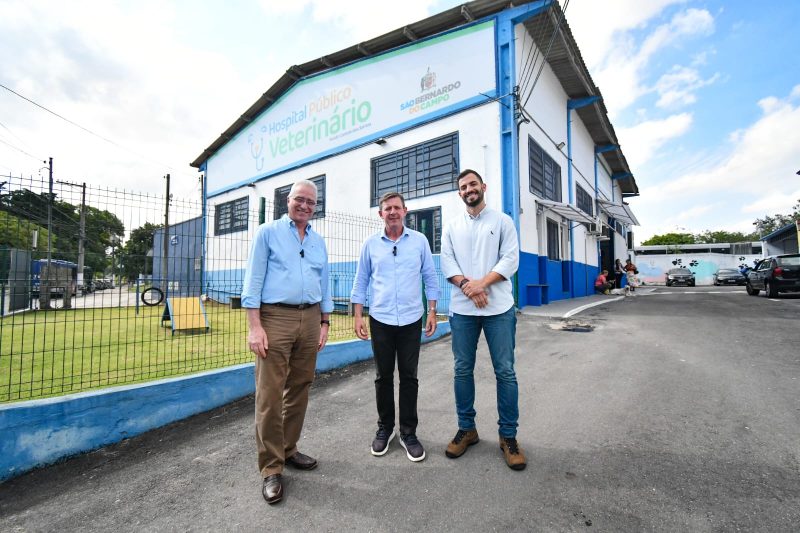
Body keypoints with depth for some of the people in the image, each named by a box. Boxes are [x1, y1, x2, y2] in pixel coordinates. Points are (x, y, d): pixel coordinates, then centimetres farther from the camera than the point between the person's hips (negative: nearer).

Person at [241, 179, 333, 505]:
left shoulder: (318, 241, 16)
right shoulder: (268, 233, 3)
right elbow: (253, 280, -4)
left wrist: (324, 323, 12)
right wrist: (254, 326, -11)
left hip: (310, 319, 5)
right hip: (275, 317, -5)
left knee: (299, 390, 12)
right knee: (270, 395, -3)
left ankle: (289, 450, 29)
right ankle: (271, 468, 10)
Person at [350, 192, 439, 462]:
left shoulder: (419, 241, 2)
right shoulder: (370, 244, 3)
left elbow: (430, 277, 5)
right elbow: (361, 281, 6)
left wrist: (432, 312, 1)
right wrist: (358, 315, 1)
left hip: (411, 320, 0)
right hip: (380, 320, 1)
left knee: (409, 378, 7)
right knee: (383, 377, 10)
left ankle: (408, 432, 23)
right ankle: (384, 428, 29)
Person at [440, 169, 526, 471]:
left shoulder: (502, 221, 6)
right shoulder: (452, 227, 13)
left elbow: (511, 259, -3)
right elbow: (446, 262, 4)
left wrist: (482, 283, -15)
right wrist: (467, 285, -12)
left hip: (498, 309, -2)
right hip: (462, 309, 2)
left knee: (505, 372, 2)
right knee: (462, 370, 8)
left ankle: (508, 436, 18)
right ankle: (467, 429, 25)